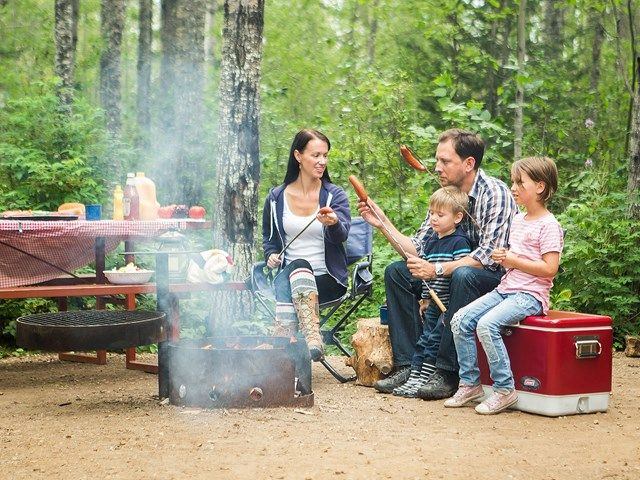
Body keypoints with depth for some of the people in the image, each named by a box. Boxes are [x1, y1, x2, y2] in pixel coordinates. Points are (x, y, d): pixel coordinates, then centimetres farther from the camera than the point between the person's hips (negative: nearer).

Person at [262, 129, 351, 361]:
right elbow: (268, 238, 25)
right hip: (287, 274, 1)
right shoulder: (276, 198, 10)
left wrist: (333, 223, -39)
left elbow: (341, 235, -15)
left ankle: (312, 336, -54)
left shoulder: (335, 195, 4)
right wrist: (271, 255, 3)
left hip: (328, 279, -1)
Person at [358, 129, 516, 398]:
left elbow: (489, 256, -28)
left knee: (464, 276, -38)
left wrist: (437, 270, -33)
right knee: (396, 272, -3)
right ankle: (406, 364, -10)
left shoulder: (495, 194, -18)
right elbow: (417, 249, 3)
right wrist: (383, 224, -9)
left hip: (497, 278, -8)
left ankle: (447, 372, -32)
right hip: (455, 274, 8)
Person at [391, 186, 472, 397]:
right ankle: (414, 374, 6)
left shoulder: (460, 242, -12)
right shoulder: (429, 241, 12)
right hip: (433, 302, 7)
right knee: (425, 338, 6)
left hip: (450, 304, -7)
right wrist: (424, 299, 15)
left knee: (435, 339, -8)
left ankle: (424, 377, -5)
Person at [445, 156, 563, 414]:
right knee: (460, 320, -9)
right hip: (505, 288, 9)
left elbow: (549, 269, -18)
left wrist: (512, 260, -16)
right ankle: (470, 383, 0)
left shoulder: (548, 225, -10)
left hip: (530, 295, -9)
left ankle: (504, 389, -17)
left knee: (487, 324, -30)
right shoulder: (517, 220, 17)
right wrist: (502, 256, 6)